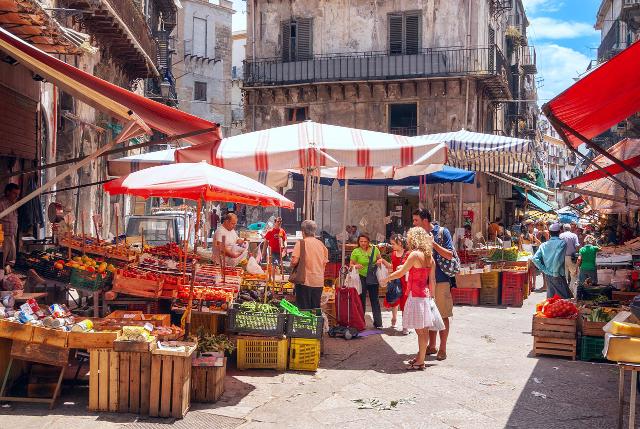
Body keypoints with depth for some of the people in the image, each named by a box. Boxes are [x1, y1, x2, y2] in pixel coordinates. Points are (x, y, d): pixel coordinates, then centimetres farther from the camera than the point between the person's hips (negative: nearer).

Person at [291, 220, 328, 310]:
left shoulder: (301, 243, -8)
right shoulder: (321, 244, 6)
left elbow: (294, 261, -16)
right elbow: (325, 262, 12)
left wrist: (292, 265, 6)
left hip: (305, 280, -5)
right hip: (319, 282, 5)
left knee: (303, 309, 1)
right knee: (316, 309, 12)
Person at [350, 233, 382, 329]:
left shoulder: (374, 249, -1)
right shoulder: (356, 252, -6)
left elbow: (379, 259, 14)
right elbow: (351, 264, -2)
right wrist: (356, 266, -23)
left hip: (373, 278, 2)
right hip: (361, 278, -2)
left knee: (375, 300, 5)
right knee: (362, 300, 4)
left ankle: (378, 323, 10)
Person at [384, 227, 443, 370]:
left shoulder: (415, 254, -14)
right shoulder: (429, 256, 9)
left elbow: (400, 273, -9)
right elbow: (432, 279, 11)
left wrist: (387, 278, 6)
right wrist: (431, 295, 18)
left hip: (416, 296, -8)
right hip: (426, 295, 8)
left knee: (421, 330, -4)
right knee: (423, 329, 14)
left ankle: (420, 362, 2)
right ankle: (420, 356, 24)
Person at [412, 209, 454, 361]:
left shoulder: (442, 232, -6)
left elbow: (449, 255, -12)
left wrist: (433, 243, -18)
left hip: (441, 280, -5)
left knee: (442, 315, 1)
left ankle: (442, 348, 9)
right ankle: (432, 346, 22)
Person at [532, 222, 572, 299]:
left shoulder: (544, 245, 7)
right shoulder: (562, 243, -8)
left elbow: (535, 259, -1)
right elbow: (558, 258, -21)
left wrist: (544, 270, 3)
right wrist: (556, 273, -12)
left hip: (547, 275, 6)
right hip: (557, 276, -6)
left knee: (550, 297, 15)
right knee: (566, 298, -1)